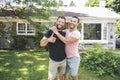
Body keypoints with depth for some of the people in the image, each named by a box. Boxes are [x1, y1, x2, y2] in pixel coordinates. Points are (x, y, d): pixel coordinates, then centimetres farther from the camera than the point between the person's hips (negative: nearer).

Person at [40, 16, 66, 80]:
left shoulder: (64, 33, 2)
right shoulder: (50, 31, -9)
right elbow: (42, 43, -15)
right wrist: (48, 39, -32)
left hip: (63, 60, 4)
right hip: (53, 61, -4)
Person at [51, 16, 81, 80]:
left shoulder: (77, 33, -19)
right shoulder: (66, 31, 1)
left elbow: (67, 41, -29)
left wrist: (56, 32, -25)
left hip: (74, 58, -6)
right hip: (66, 57, 6)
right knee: (64, 73, 19)